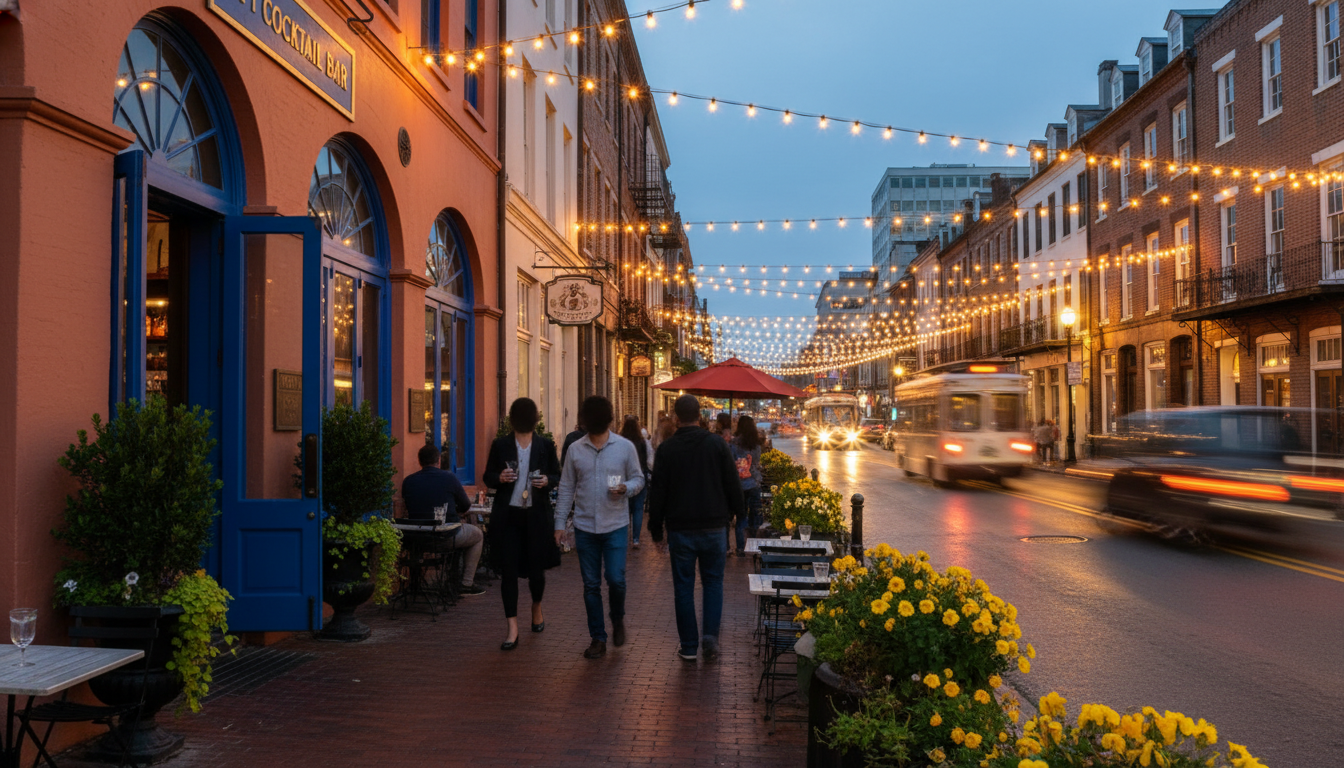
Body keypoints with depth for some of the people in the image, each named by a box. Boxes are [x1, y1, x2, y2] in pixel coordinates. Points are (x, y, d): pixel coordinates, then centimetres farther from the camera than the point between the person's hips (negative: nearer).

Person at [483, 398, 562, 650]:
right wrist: (500, 478, -14)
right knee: (508, 570, -3)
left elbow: (558, 475, 10)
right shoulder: (500, 445, 4)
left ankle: (536, 608, 36)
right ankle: (512, 628, 2)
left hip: (536, 515, 0)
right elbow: (488, 477, 8)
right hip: (507, 516, 0)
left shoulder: (545, 445, 5)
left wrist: (547, 481, -12)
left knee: (536, 569, 5)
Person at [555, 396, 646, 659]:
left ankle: (618, 620, 23)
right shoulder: (575, 449, 2)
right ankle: (598, 639, 17)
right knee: (591, 585, 6)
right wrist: (560, 522, 2)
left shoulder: (625, 447, -2)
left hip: (616, 525, -2)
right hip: (585, 527, 2)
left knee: (616, 579, -8)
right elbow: (566, 488, 6)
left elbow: (638, 479, 5)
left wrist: (625, 489, -17)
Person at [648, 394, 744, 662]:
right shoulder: (717, 444, -3)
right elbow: (733, 485, 1)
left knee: (683, 586, 7)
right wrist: (735, 512, 18)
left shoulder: (667, 448, -4)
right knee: (713, 582, 14)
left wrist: (656, 530, 7)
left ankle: (689, 646, 11)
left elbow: (657, 492, -1)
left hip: (680, 529, 0)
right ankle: (710, 635, 0)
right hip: (713, 526, 1)